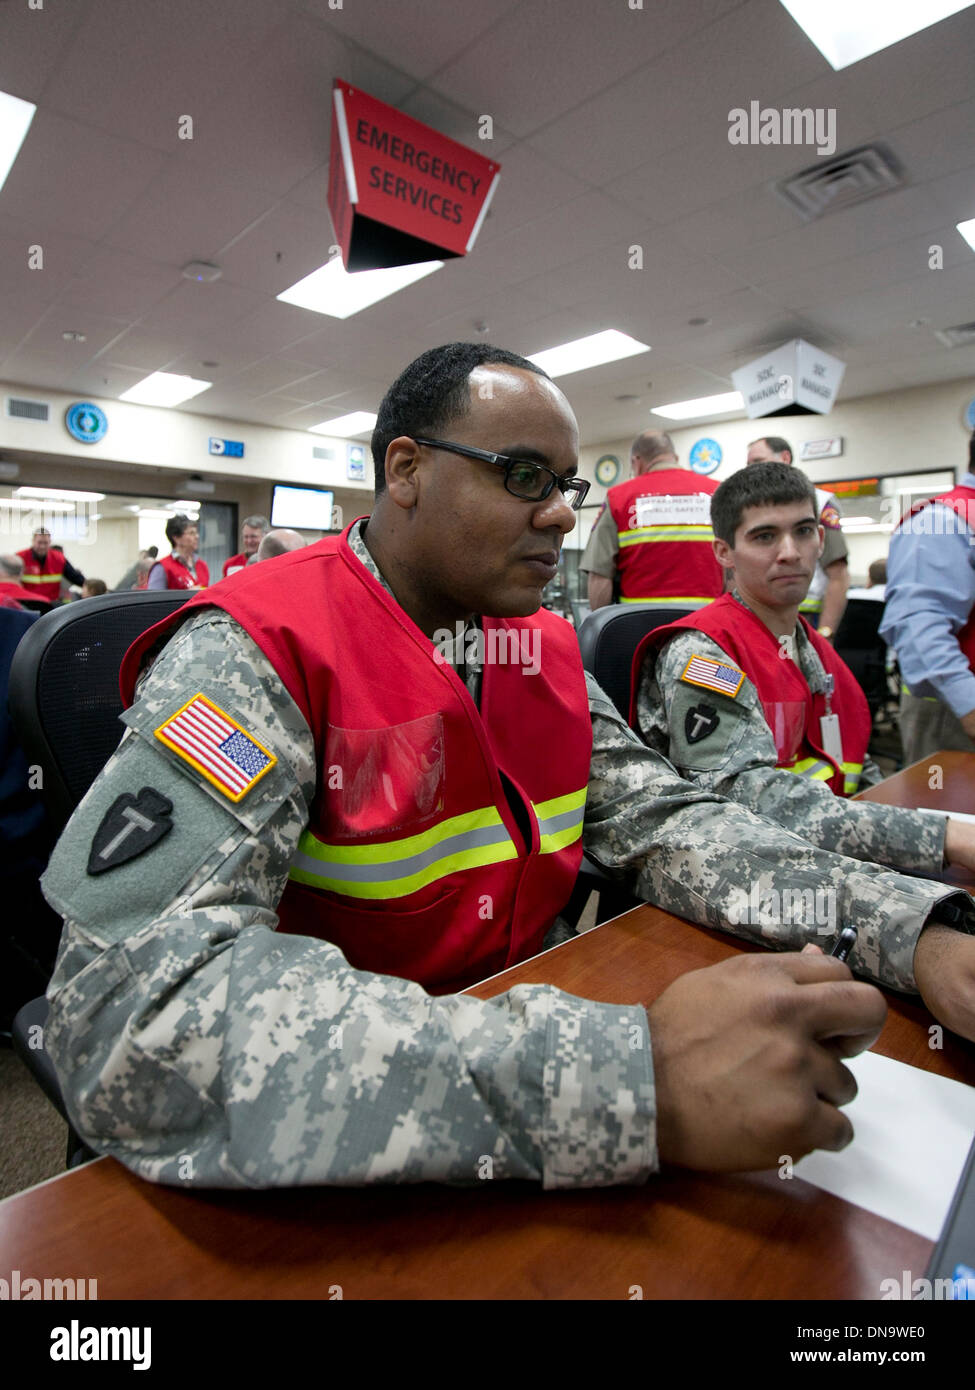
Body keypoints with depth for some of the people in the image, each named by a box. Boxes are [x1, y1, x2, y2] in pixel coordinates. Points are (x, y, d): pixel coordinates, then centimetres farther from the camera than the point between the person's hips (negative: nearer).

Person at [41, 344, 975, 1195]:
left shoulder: (547, 650, 1)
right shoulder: (256, 650, -21)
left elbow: (665, 823, 1)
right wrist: (632, 1081, -37)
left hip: (521, 1042, 5)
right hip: (334, 1165, -4)